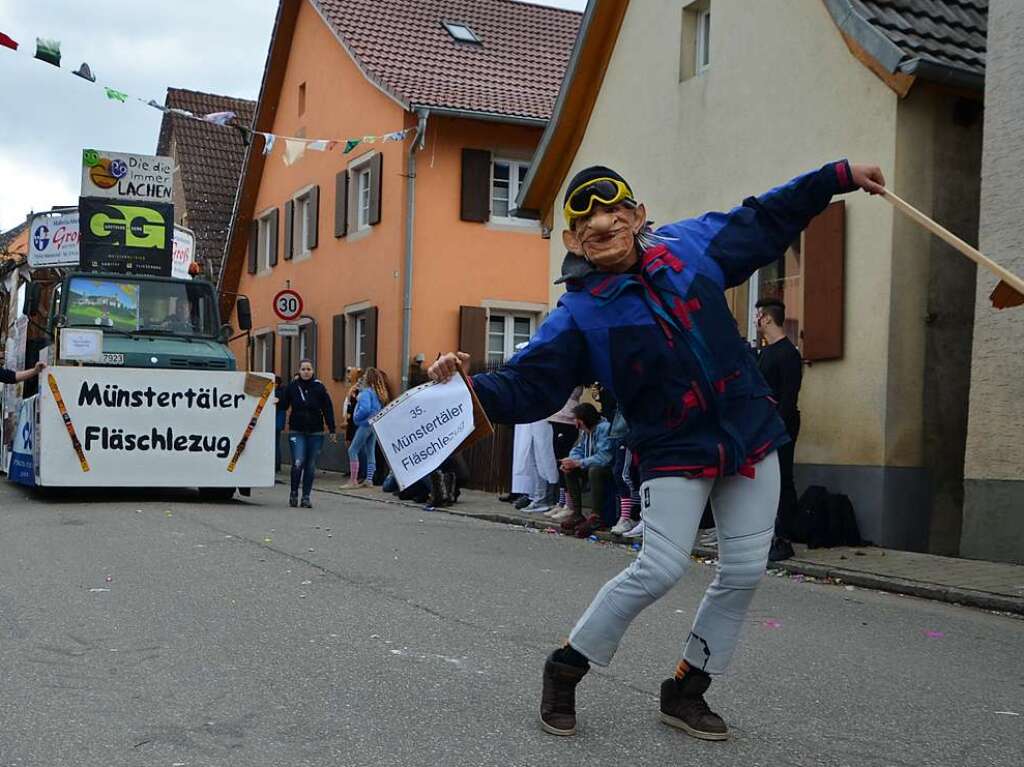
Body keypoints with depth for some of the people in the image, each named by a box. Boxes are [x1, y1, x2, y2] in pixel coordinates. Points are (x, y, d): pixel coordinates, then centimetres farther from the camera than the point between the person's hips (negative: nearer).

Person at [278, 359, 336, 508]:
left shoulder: (319, 387, -1)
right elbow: (283, 405, 7)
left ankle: (306, 496, 17)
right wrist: (275, 403, -16)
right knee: (298, 463, -12)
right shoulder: (292, 386, 1)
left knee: (311, 466, 5)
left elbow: (328, 410, 2)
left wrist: (332, 430, 0)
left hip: (315, 433, 1)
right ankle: (294, 493, 8)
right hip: (297, 432, -1)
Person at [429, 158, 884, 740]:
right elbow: (525, 387, -15)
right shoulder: (580, 316, -11)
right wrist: (468, 386, -34)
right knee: (660, 569, -15)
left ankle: (686, 690, 21)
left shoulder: (689, 245, -1)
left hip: (751, 434, 5)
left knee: (745, 570, 3)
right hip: (676, 452, -4)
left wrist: (839, 176, 15)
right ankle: (567, 668, 8)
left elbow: (764, 221, 13)